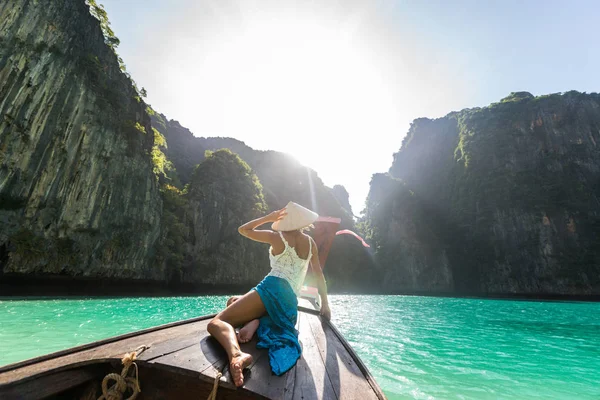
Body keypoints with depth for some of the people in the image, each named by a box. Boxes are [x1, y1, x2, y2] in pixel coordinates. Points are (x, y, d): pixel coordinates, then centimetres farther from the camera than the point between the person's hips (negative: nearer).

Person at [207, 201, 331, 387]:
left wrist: (268, 217, 18)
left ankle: (236, 355, -40)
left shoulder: (277, 236, 3)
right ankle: (255, 323, -11)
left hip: (272, 289, -5)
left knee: (217, 322, -6)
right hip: (290, 303, 5)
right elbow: (319, 275, 19)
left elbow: (243, 229, 18)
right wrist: (325, 304, 29)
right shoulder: (310, 242, 14)